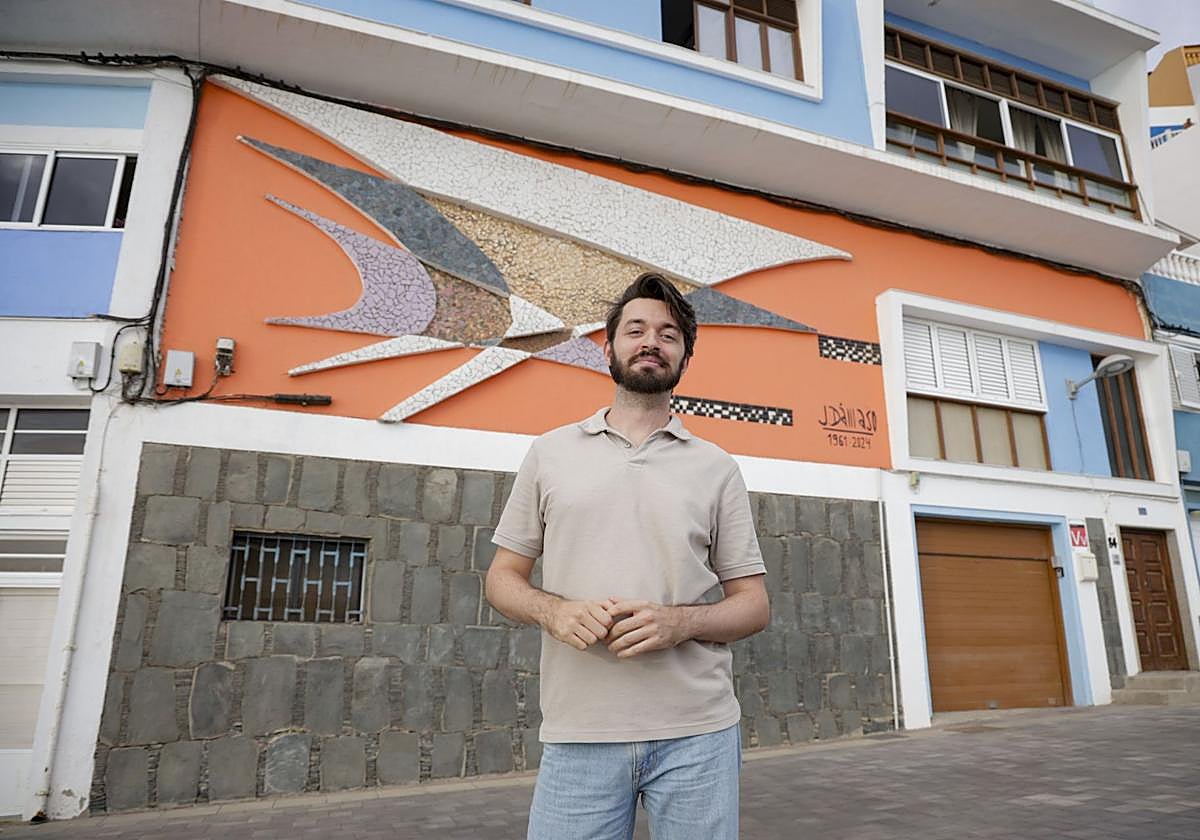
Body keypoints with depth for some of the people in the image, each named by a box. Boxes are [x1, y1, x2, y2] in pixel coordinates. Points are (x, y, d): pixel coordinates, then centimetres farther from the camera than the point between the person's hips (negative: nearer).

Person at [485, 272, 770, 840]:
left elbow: (752, 605, 6)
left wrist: (681, 622, -14)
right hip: (578, 735, 0)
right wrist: (553, 611, -12)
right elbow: (503, 577, 9)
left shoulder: (716, 469, 5)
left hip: (698, 734, 1)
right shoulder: (550, 452, 7)